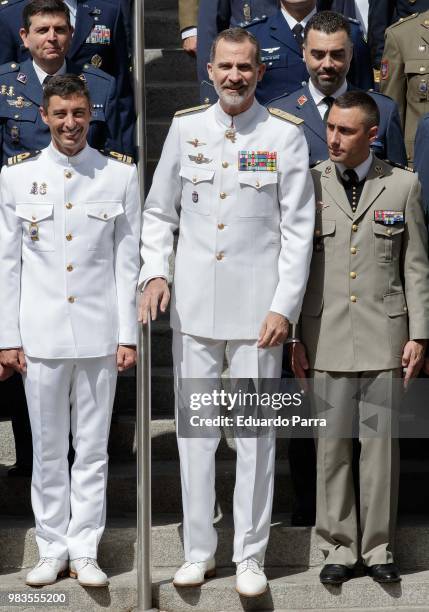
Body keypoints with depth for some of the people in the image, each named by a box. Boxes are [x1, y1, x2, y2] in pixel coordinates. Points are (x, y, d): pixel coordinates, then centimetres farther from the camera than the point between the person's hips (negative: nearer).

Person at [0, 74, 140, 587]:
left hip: (99, 333, 0)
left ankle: (84, 550, 16)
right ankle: (53, 549, 19)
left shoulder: (120, 174, 1)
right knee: (47, 449, 8)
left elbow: (127, 259, 2)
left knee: (92, 449, 6)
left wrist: (128, 334, -1)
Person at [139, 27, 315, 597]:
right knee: (195, 431, 8)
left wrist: (285, 307, -9)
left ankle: (251, 556, 15)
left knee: (255, 434, 4)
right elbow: (159, 212, 12)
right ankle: (199, 551, 20)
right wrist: (155, 272, -4)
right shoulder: (185, 127, 5)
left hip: (257, 305, -2)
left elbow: (298, 228, -3)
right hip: (193, 303, 3)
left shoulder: (285, 134, -2)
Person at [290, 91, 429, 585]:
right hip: (327, 336, 0)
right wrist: (292, 336, 3)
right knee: (332, 445, 4)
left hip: (384, 336, 0)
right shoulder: (307, 185, 4)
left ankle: (378, 548, 16)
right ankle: (338, 548, 15)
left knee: (381, 444, 4)